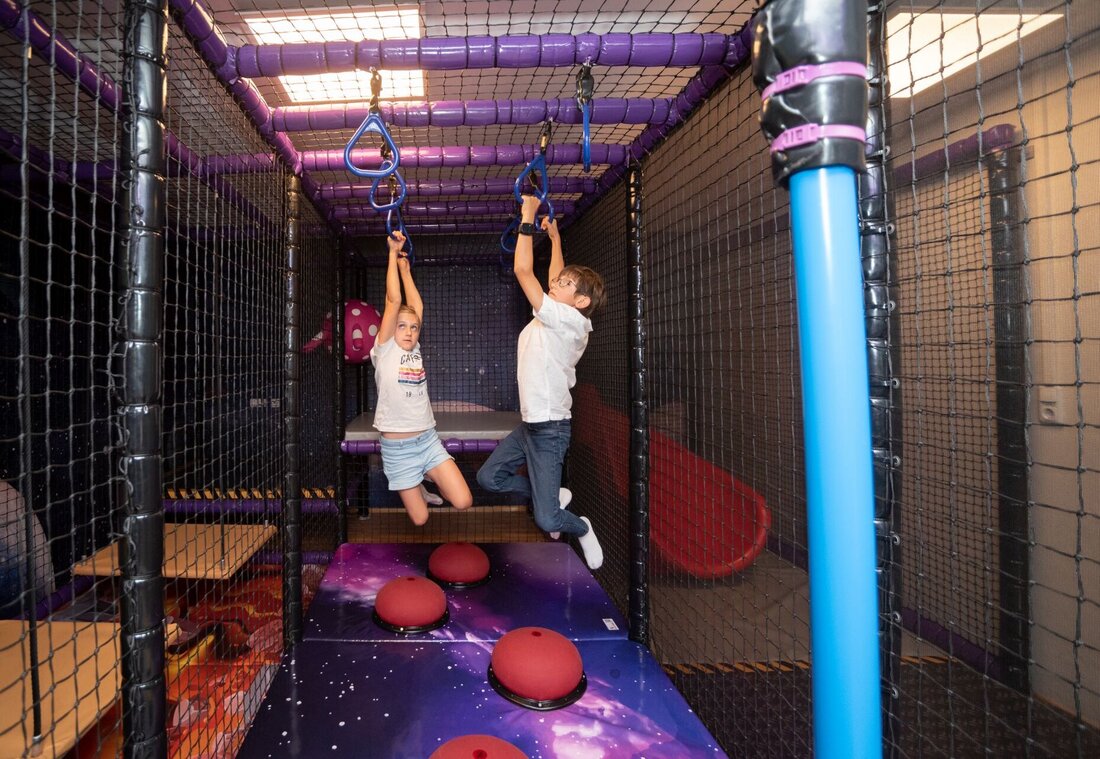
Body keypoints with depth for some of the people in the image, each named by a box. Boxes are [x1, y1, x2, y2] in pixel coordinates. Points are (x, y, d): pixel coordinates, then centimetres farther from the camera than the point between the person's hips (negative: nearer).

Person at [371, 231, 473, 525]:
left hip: (428, 440, 4)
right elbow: (393, 302, -12)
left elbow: (417, 308, 5)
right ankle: (414, 486, 36)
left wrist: (406, 270, 13)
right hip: (397, 448, -4)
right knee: (420, 519, 2)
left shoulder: (415, 349, 7)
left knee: (463, 502, -7)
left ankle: (425, 478, 23)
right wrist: (393, 253, -10)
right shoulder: (385, 350, -5)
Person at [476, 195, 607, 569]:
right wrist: (554, 237, 27)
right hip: (530, 424, 10)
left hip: (549, 428, -10)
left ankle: (581, 528, 27)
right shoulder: (558, 317, 5)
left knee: (546, 520, -6)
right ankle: (554, 496, 28)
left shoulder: (570, 320, -20)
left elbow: (523, 271, -21)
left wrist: (527, 219, -14)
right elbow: (556, 279, 24)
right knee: (488, 477, 16)